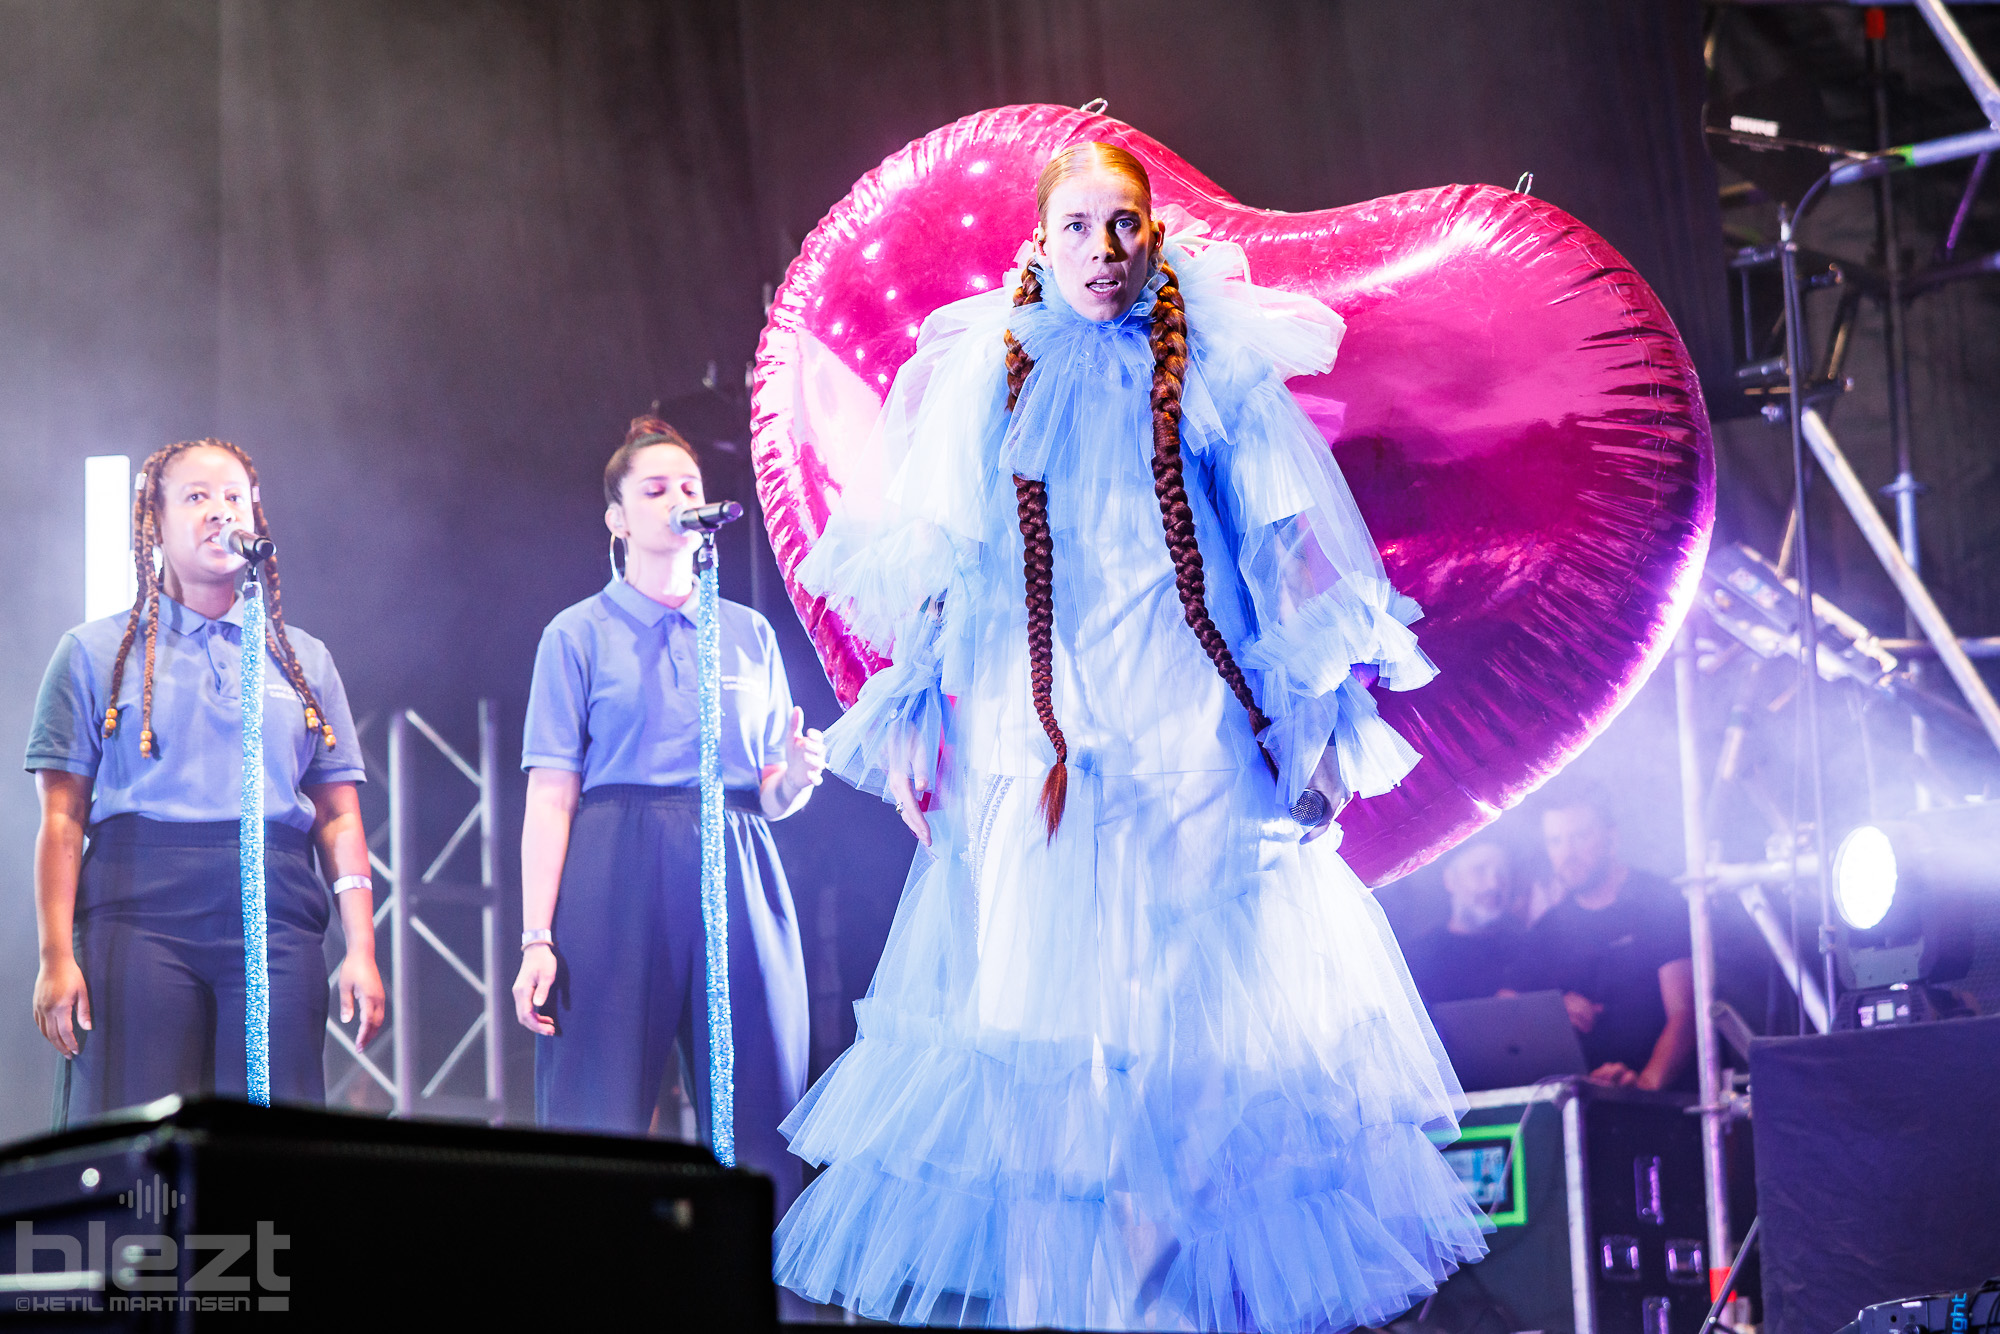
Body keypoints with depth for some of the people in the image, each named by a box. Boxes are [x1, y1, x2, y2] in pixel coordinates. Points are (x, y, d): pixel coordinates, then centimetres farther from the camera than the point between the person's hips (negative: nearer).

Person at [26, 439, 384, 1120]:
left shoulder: (304, 660, 19)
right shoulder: (96, 653, 12)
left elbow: (339, 817, 14)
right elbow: (61, 818, 5)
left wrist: (361, 951, 4)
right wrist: (56, 956, -5)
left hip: (275, 916, 2)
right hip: (139, 911, -2)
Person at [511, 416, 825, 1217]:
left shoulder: (750, 634, 18)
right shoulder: (581, 635, 8)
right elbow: (550, 798, 0)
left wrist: (798, 775, -5)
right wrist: (537, 939, -9)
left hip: (735, 876, 3)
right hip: (618, 879, -3)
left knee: (757, 1123, -3)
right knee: (598, 1127, -8)